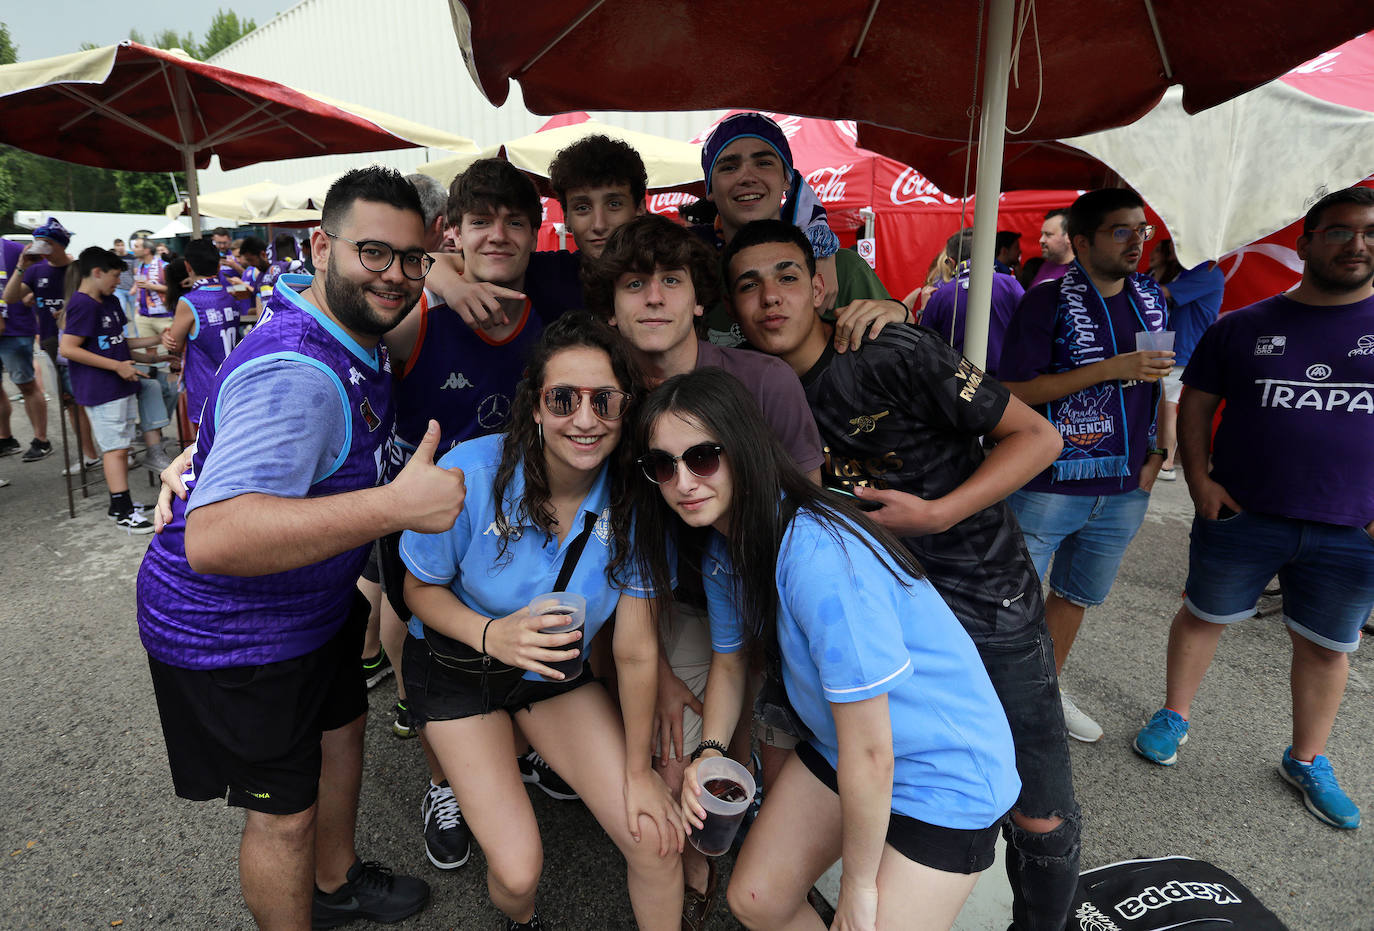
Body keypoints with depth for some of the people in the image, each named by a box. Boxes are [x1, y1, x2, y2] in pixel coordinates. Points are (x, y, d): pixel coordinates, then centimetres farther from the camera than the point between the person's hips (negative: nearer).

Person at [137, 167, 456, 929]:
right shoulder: (295, 374, -34)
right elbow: (212, 539, -44)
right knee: (284, 810, 8)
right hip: (230, 634, -10)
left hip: (315, 607, 10)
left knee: (339, 730, 27)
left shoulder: (355, 334, -2)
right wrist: (396, 506, -49)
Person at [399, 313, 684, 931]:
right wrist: (491, 634, -32)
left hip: (558, 672, 2)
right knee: (518, 868, -9)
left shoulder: (634, 497, -21)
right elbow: (421, 588, -12)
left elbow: (635, 649, -14)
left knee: (655, 840, -7)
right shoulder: (472, 473, -28)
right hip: (459, 668, -2)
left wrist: (639, 771, -6)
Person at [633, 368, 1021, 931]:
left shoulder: (816, 556, -35)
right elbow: (728, 662, 8)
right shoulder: (720, 546, -7)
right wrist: (708, 753, -9)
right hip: (837, 751, 7)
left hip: (946, 775, -7)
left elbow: (870, 754, -28)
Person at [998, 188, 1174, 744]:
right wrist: (1112, 369, -21)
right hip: (1048, 485, -6)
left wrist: (1157, 453, 10)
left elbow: (1161, 379, 21)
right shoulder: (1048, 301, -11)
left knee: (1076, 595, 20)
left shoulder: (1152, 297, 9)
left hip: (1124, 489, 7)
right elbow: (1014, 391, -17)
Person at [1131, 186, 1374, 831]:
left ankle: (1307, 760, 34)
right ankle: (1175, 715, 33)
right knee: (1203, 615, 12)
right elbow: (1195, 403, 5)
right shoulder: (1242, 328, 0)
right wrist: (1199, 481, -6)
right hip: (1240, 515, -1)